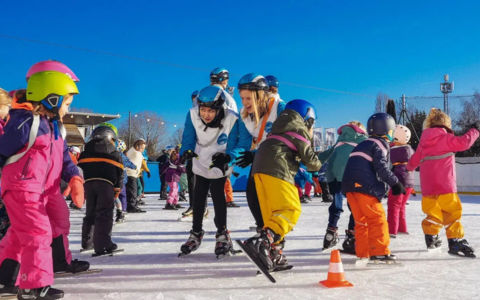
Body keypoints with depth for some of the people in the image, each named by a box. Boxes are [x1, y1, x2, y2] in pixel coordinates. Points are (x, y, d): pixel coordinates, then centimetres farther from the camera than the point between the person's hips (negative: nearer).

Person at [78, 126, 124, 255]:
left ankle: (87, 242, 21)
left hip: (88, 183, 4)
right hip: (106, 184, -4)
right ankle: (102, 245, -14)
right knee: (104, 214, -5)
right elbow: (119, 172, 11)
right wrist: (117, 189, 16)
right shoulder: (114, 153, 16)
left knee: (91, 213, 17)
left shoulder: (85, 153, 24)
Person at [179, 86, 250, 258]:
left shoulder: (231, 120, -32)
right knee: (198, 196, 11)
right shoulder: (193, 115, -26)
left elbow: (235, 146, -26)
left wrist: (227, 157, -46)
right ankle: (196, 233, 31)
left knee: (217, 194, -9)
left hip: (220, 166, -3)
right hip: (200, 164, 3)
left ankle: (222, 234, 13)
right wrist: (186, 151, -36)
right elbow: (188, 138, -16)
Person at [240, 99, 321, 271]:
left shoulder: (282, 129, 30)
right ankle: (262, 241, -30)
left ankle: (274, 256, 7)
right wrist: (317, 166, 21)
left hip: (259, 168, 9)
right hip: (277, 171, -9)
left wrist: (300, 168, 19)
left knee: (272, 213, 9)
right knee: (291, 210, -11)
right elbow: (310, 160, 2)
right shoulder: (299, 131, 5)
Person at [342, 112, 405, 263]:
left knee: (361, 220, 12)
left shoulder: (362, 145, 26)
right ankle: (379, 252, -2)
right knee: (377, 218, -1)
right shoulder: (380, 144, 1)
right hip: (365, 186, -8)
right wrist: (395, 183, -6)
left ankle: (363, 253, 13)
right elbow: (381, 167, -11)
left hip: (350, 185, 8)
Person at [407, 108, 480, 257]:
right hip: (443, 183, -7)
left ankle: (430, 238, 26)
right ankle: (456, 241, -13)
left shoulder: (423, 141, 15)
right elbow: (463, 142, -18)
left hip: (427, 185, 7)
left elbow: (414, 160, 26)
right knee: (452, 211, -6)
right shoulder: (446, 138, -4)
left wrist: (409, 167, 48)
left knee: (433, 211, 20)